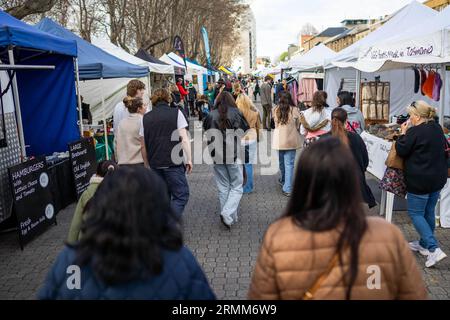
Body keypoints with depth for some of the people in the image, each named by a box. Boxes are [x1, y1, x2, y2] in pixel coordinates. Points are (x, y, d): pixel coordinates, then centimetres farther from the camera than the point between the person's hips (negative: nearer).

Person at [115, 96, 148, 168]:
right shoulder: (142, 122, -8)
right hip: (138, 163, -6)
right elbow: (143, 147, -14)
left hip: (123, 164, 6)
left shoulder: (122, 123, 11)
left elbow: (117, 145, 12)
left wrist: (118, 161, 20)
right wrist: (147, 166, -12)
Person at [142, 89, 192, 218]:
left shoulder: (146, 118, 7)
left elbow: (143, 143, 9)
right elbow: (184, 139, -7)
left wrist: (148, 163, 19)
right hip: (173, 163, -4)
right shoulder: (176, 113, -2)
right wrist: (189, 159, 0)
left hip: (155, 164, 4)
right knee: (181, 195, 2)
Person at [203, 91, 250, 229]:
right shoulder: (237, 114, -4)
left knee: (223, 188, 12)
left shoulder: (210, 116, 2)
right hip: (234, 157, -2)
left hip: (217, 158, 3)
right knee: (236, 187, 8)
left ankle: (231, 217, 19)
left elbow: (204, 134, 7)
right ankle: (227, 214, -9)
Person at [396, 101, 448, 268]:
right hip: (438, 178, 8)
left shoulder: (415, 131, -18)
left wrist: (403, 133, -2)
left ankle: (434, 249, -7)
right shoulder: (437, 128, 8)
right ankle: (424, 243, 32)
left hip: (420, 180, -8)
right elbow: (444, 149, 22)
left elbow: (401, 151, -12)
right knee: (429, 212, 18)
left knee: (416, 213, 1)